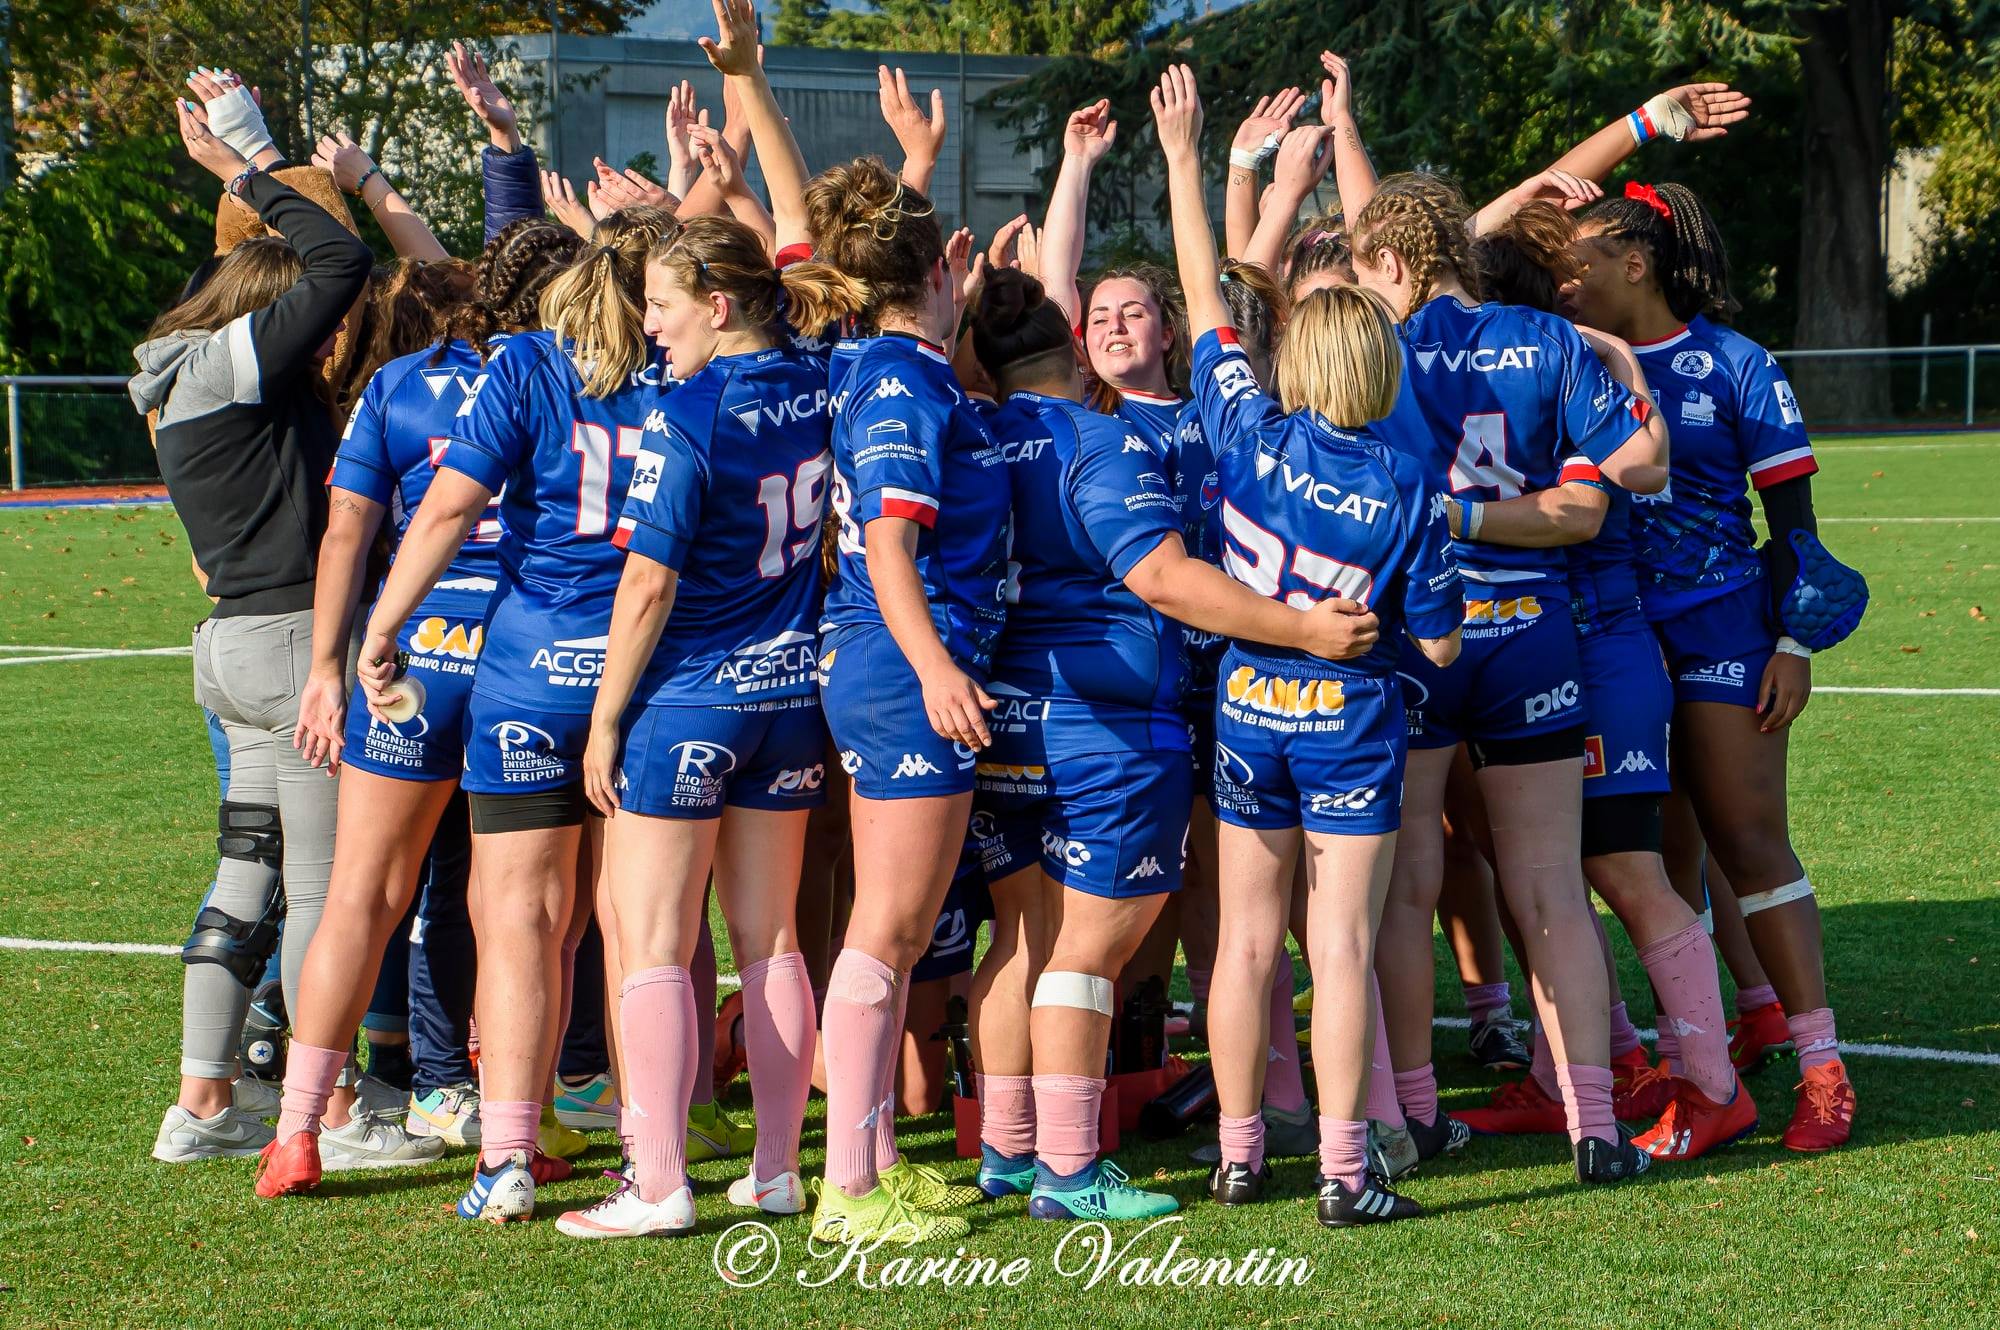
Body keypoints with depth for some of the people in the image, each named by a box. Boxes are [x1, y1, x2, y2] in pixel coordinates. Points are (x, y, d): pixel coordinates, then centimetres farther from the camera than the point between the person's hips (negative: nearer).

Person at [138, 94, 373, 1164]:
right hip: (295, 638, -10)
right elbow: (343, 265, -15)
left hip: (235, 639, 10)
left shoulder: (184, 386, 16)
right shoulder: (229, 366, -11)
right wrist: (242, 176, -6)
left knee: (248, 875, 13)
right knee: (325, 888, -4)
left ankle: (202, 1103, 13)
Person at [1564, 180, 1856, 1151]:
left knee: (1749, 842, -6)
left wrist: (1793, 644, -8)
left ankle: (1821, 1068, -1)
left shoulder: (1733, 367, -3)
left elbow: (1791, 516, -3)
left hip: (1720, 627, -4)